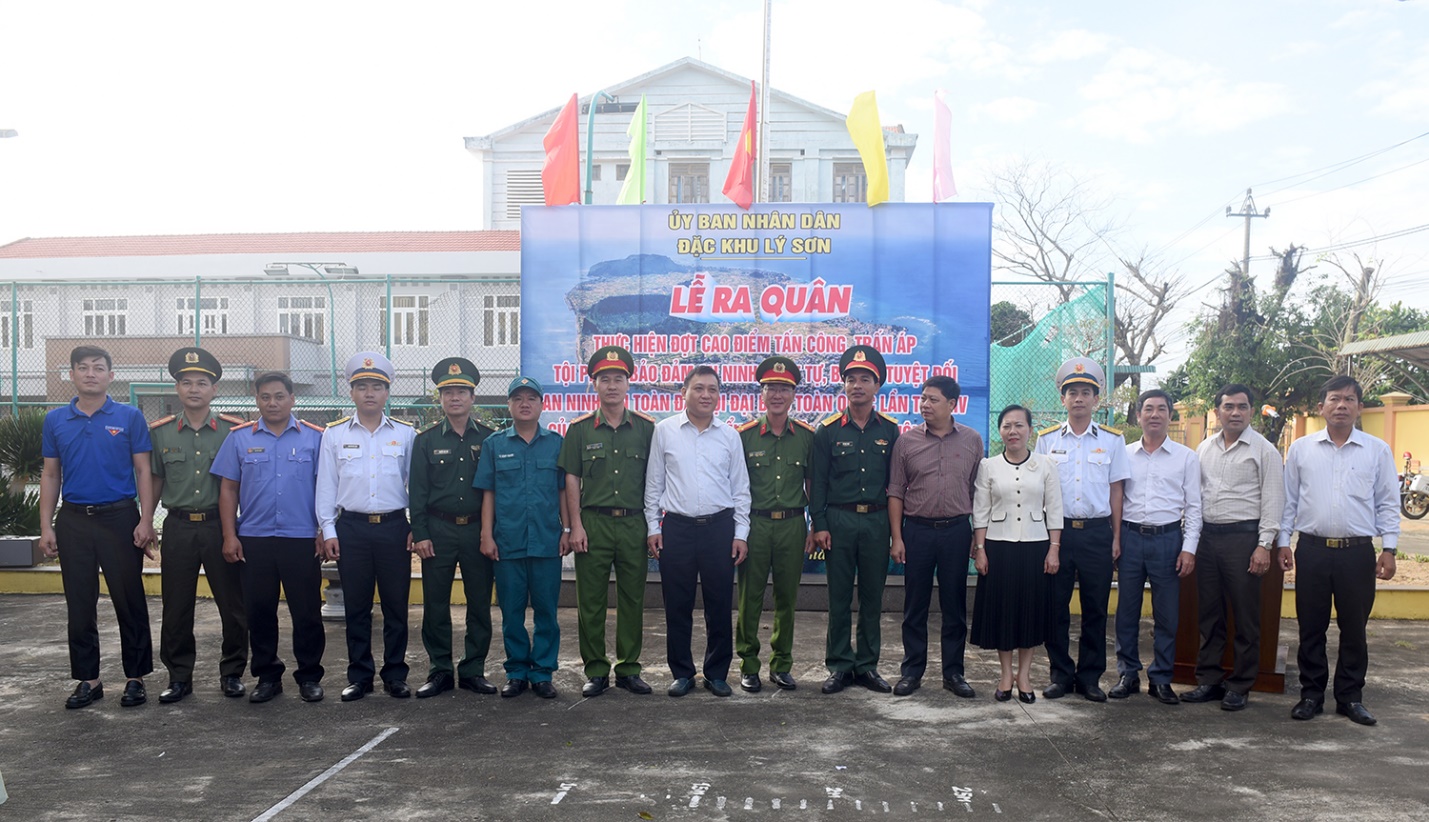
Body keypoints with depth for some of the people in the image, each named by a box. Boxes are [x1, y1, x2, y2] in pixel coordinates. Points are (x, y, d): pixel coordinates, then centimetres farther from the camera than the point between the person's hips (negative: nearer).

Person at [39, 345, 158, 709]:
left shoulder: (129, 417, 0)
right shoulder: (55, 421, 8)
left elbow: (143, 472, -1)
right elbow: (50, 476, 10)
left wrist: (146, 521, -9)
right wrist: (46, 527, 3)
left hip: (120, 518, -3)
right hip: (73, 521, 3)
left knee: (130, 603, 2)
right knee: (79, 606, 9)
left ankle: (136, 678, 12)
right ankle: (87, 679, 20)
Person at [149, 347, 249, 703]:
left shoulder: (234, 430, 0)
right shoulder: (160, 432, 5)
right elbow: (154, 482, 11)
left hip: (221, 526, -1)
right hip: (178, 527, 1)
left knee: (233, 605, 4)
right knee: (176, 608, 8)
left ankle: (232, 673, 19)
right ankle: (179, 677, 22)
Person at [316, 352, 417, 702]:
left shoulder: (405, 434, 5)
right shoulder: (334, 434, 6)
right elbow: (326, 485, 6)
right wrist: (328, 531, 1)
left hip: (394, 527, 0)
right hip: (351, 528, 1)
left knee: (396, 605, 4)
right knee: (356, 607, 7)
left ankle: (395, 675, 15)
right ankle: (359, 676, 18)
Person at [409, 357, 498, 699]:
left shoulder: (488, 438, 5)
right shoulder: (426, 439, 4)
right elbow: (417, 490, 2)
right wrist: (420, 535, -6)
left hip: (478, 531, 0)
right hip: (439, 530, 0)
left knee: (480, 604, 5)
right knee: (435, 604, 4)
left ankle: (473, 670, 16)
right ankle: (440, 670, 16)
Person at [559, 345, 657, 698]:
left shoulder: (645, 428, 6)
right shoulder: (580, 429, 5)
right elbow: (571, 480, 4)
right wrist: (576, 525, -4)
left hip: (633, 524, 1)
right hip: (593, 523, -1)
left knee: (632, 600, 7)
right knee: (591, 601, 3)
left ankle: (628, 669, 18)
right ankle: (596, 671, 14)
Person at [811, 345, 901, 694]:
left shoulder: (889, 430, 6)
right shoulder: (828, 430, 2)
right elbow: (817, 481, 1)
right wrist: (819, 525, -6)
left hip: (877, 521, 2)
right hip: (839, 520, -1)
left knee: (872, 597, 8)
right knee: (839, 597, 4)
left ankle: (867, 666, 18)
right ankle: (840, 666, 13)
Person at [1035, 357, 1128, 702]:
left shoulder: (1112, 440, 6)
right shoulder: (1047, 439, 6)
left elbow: (1115, 490, 7)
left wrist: (1116, 538, 3)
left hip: (1097, 531, 0)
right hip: (1057, 529, 0)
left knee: (1095, 608, 5)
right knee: (1055, 606, 3)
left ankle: (1090, 677, 17)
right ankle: (1061, 675, 15)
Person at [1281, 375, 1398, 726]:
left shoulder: (1377, 450, 4)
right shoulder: (1300, 448, 5)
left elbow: (1388, 503, 5)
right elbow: (1288, 500, 8)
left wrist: (1389, 548, 0)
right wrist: (1283, 542, 4)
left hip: (1358, 552, 0)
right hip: (1312, 550, 0)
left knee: (1354, 629, 8)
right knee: (1311, 627, 6)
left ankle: (1350, 697, 21)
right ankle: (1311, 694, 17)